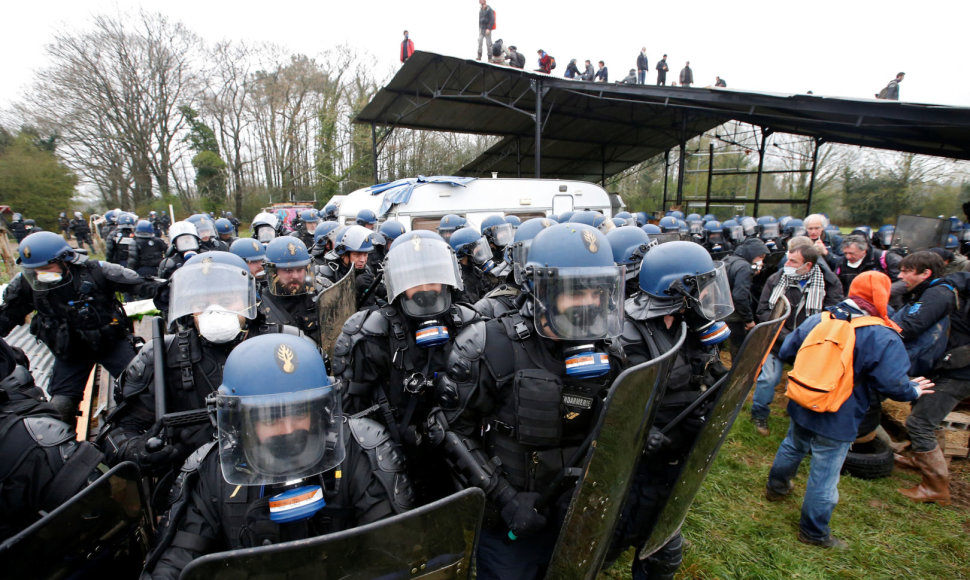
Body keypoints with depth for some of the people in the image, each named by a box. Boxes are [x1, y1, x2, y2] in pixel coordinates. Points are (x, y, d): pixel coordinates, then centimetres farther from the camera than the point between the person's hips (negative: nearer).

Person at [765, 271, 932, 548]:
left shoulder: (816, 319, -3)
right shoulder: (883, 339, -18)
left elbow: (786, 352, 3)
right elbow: (894, 384, -16)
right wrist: (915, 390, 6)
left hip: (801, 409, 5)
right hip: (838, 422, -5)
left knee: (792, 448, 29)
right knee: (824, 476, 9)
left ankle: (776, 487, 51)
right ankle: (813, 532, 25)